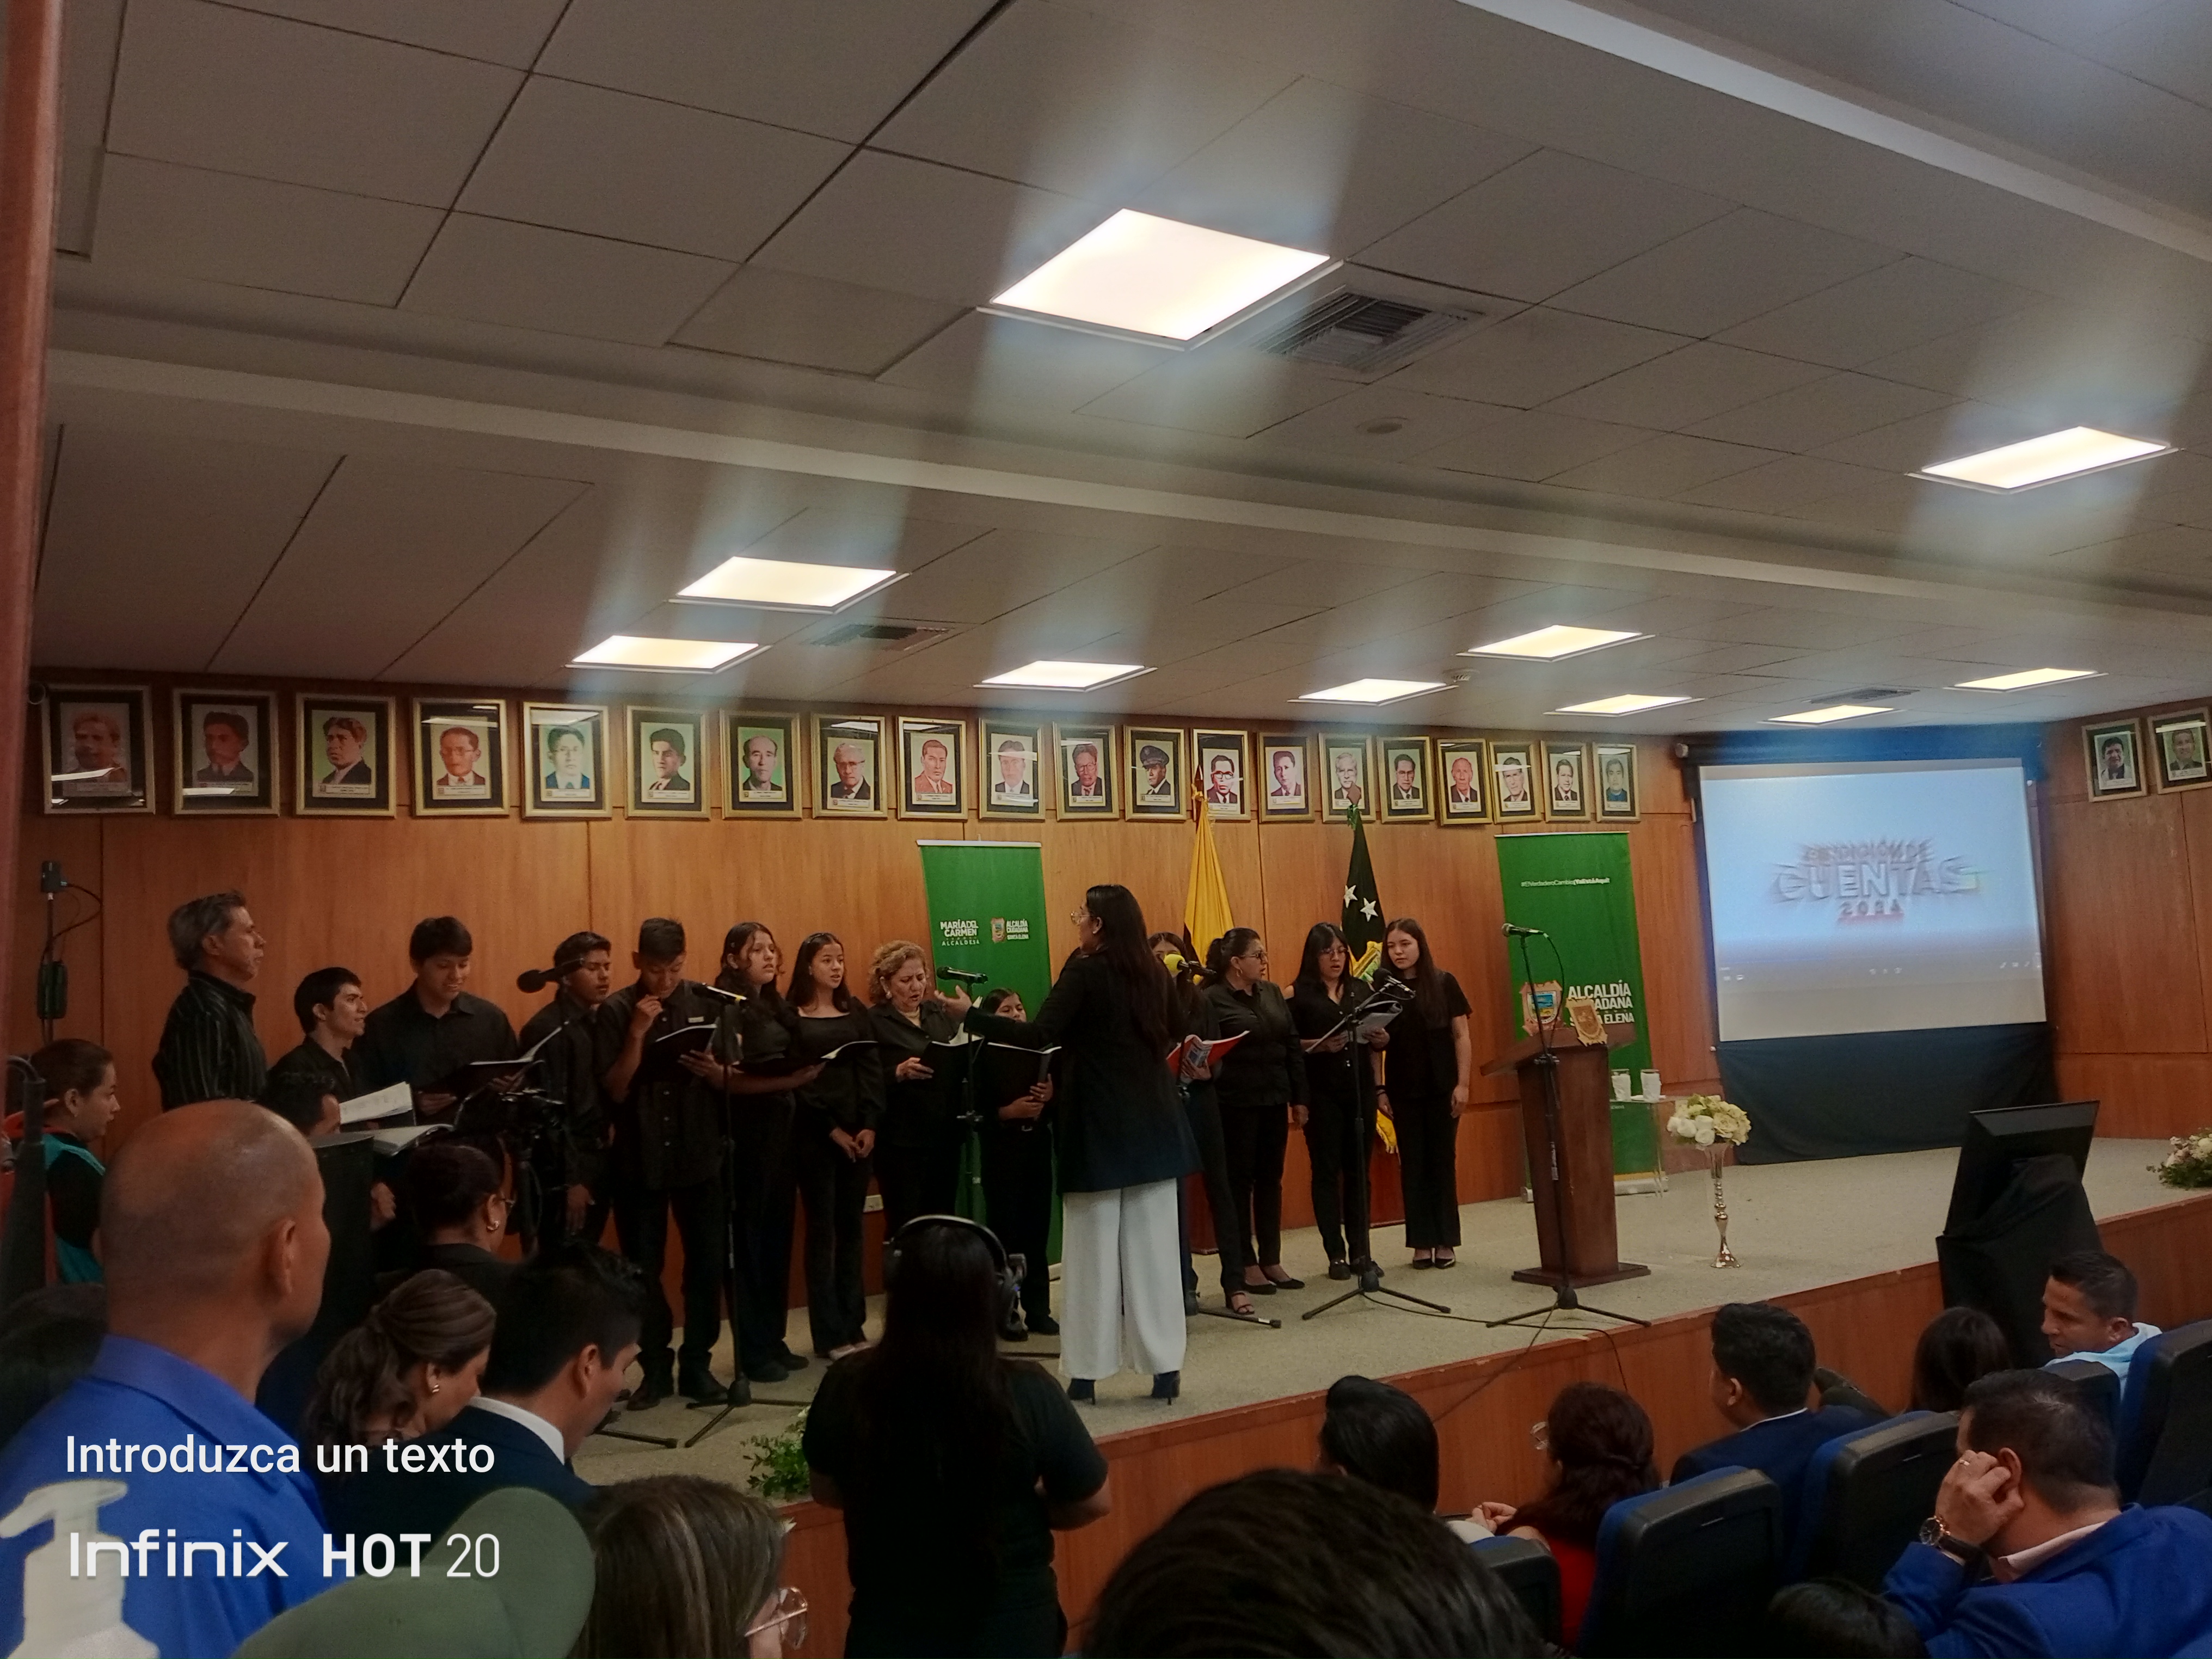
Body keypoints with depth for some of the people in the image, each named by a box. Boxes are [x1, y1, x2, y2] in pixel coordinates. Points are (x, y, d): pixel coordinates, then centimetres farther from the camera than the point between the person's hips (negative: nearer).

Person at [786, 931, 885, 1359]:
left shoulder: (856, 1011, 11)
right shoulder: (792, 1016, -1)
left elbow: (872, 1070, 5)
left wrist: (870, 1125, -8)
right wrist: (831, 1129, -11)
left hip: (859, 1131, 4)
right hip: (815, 1134, -4)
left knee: (851, 1228, 8)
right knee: (822, 1229, -1)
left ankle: (853, 1326, 15)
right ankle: (830, 1335, 4)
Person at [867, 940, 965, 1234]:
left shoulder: (939, 1013, 14)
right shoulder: (874, 1022, -4)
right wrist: (899, 1073, -26)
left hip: (946, 1134, 6)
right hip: (902, 1140, -6)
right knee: (906, 1227, -4)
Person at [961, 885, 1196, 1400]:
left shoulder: (1085, 973, -11)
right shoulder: (1152, 974, 7)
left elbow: (1038, 1035, -21)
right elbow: (1172, 1035, 19)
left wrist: (971, 1017, -15)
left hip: (1099, 1130, -5)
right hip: (1153, 1126, 5)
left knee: (1094, 1251, 2)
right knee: (1152, 1248, 8)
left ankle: (1086, 1372, 8)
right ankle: (1166, 1367, 9)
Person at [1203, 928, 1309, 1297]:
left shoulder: (1272, 993, 10)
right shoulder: (1212, 999, -10)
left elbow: (1293, 1045, 12)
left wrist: (1299, 1097, 8)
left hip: (1274, 1100, 6)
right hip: (1236, 1104, -6)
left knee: (1271, 1180, 12)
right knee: (1239, 1182, 3)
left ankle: (1271, 1260, 21)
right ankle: (1245, 1265, 12)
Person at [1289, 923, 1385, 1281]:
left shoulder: (1361, 991, 12)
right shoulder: (1299, 994, -1)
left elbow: (1374, 1042, 17)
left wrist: (1381, 1039, -4)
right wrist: (1321, 1045, -21)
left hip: (1360, 1088, 4)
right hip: (1321, 1092, -4)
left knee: (1358, 1169, 6)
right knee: (1326, 1170, 0)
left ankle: (1360, 1251, 13)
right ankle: (1336, 1254, 5)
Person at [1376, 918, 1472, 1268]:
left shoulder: (1444, 983, -2)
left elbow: (1461, 1036, -1)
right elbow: (1376, 1044, 4)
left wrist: (1463, 1083, -7)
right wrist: (1379, 1089, -4)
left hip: (1441, 1087, -1)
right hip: (1403, 1091, 1)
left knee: (1443, 1161, 4)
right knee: (1413, 1165, 4)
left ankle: (1446, 1242, 12)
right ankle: (1422, 1242, 10)